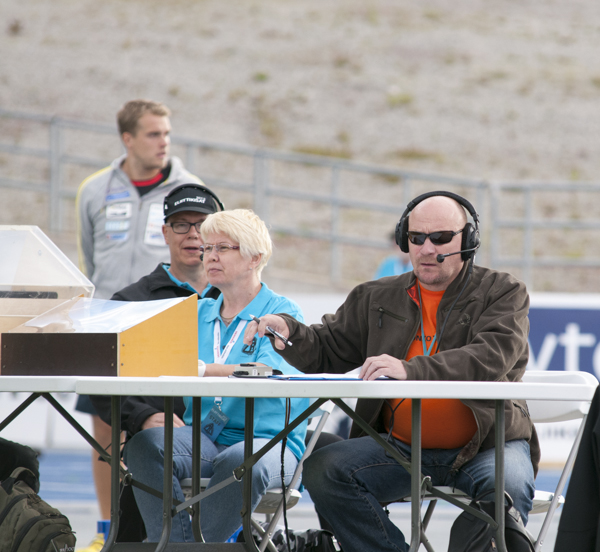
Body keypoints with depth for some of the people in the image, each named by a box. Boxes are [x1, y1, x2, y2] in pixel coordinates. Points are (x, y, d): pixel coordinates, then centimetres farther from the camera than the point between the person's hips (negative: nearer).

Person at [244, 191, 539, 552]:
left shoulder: (504, 293, -1)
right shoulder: (377, 299, 14)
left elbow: (491, 358, -19)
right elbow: (327, 350, 17)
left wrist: (411, 370, -35)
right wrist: (288, 333, -8)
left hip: (486, 444, -4)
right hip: (402, 447, 4)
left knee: (509, 485, -37)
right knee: (321, 471, -19)